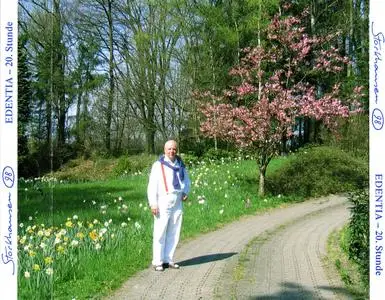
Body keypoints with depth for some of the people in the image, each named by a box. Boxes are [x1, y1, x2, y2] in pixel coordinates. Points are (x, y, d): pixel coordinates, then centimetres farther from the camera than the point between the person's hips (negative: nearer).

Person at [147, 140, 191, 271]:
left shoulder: (180, 165, 13)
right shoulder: (158, 165, -4)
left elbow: (187, 180, 26)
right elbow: (152, 185, -7)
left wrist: (186, 192, 6)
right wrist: (153, 204, -14)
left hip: (177, 203, 6)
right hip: (163, 202, -5)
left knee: (174, 233, 9)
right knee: (160, 233, -4)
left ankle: (168, 260, 18)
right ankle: (158, 262, 5)